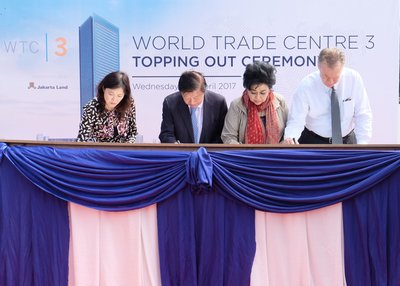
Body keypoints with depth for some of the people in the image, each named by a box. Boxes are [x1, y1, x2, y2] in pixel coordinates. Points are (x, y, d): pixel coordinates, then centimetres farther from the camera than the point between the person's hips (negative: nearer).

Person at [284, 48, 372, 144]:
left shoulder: (354, 78, -14)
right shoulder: (306, 85, -18)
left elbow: (363, 115, -8)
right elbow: (296, 120, -18)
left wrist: (362, 143, -22)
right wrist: (290, 138, -40)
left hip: (347, 140, 2)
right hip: (313, 142, -2)